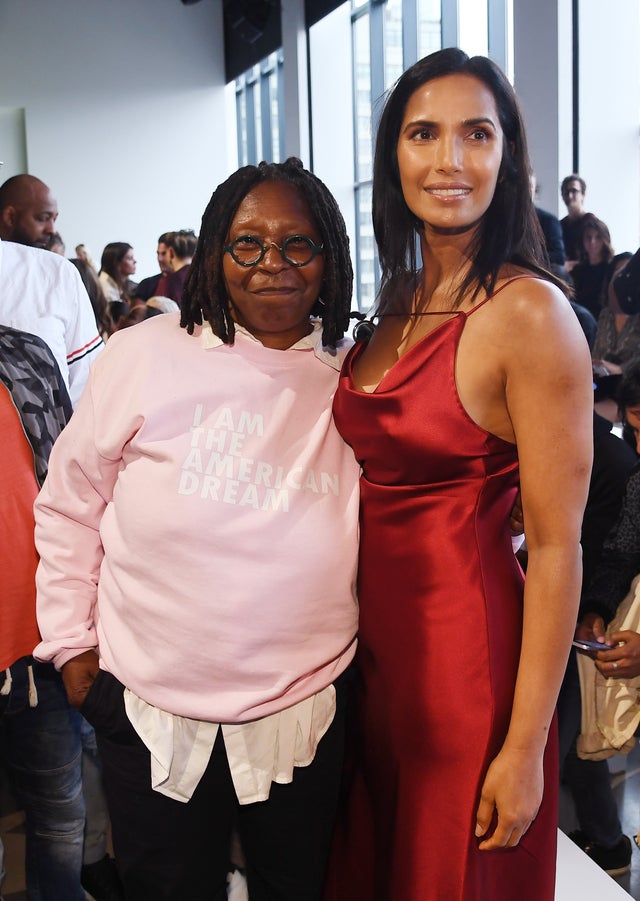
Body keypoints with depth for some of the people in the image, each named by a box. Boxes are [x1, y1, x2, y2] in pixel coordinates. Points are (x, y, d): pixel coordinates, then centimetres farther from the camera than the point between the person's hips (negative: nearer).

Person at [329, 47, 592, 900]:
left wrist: (524, 748, -17)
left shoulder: (529, 312, -18)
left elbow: (556, 549, -18)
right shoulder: (397, 300, 5)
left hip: (466, 653, -7)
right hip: (373, 642, 7)